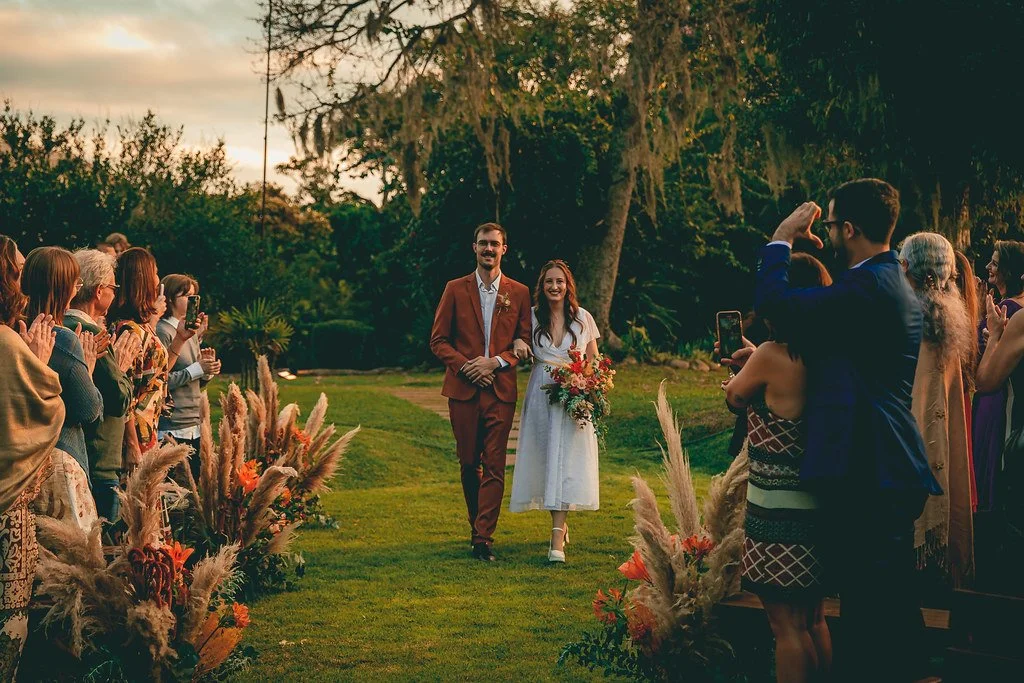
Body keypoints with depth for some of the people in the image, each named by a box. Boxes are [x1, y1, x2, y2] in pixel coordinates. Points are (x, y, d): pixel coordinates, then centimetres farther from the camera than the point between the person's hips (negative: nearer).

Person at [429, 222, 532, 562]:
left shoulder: (519, 293, 8)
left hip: (501, 390, -1)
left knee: (494, 466, -5)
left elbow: (525, 342, 6)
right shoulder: (455, 290, 7)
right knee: (468, 464, 8)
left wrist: (495, 362, -10)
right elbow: (438, 340, 4)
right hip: (463, 388, 1)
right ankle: (477, 527, 23)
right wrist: (465, 366, -10)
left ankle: (484, 538, -5)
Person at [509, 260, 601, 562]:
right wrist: (519, 344, -3)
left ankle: (557, 540, -16)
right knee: (545, 459, 5)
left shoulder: (583, 318, 3)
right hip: (541, 395, 2)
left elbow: (594, 362, 8)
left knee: (565, 461, -11)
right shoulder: (531, 316, 4)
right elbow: (517, 338, 19)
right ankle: (560, 523, 25)